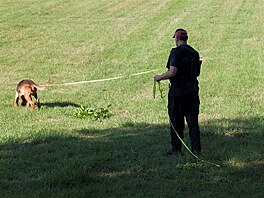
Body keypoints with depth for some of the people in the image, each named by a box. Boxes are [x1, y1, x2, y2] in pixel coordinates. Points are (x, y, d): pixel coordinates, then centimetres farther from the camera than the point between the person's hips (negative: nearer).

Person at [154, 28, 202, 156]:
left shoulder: (176, 52, -14)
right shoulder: (194, 53, 9)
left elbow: (172, 72, -22)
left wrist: (159, 77, -6)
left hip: (178, 92, -6)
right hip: (193, 91, 6)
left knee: (176, 122, 4)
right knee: (193, 121, 8)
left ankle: (176, 149, 10)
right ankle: (196, 149, 7)